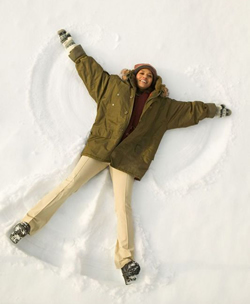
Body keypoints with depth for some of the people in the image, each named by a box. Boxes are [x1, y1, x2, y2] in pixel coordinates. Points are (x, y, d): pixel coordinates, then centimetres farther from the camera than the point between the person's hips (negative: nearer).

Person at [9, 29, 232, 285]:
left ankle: (126, 260, -8)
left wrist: (216, 109, 30)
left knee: (123, 205, -10)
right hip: (99, 147, 0)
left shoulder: (163, 106, 16)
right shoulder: (114, 86, 13)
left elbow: (192, 109, 25)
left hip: (127, 158, 0)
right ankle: (30, 223, -5)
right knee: (70, 184, -10)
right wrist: (69, 43, 24)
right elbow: (87, 66, 20)